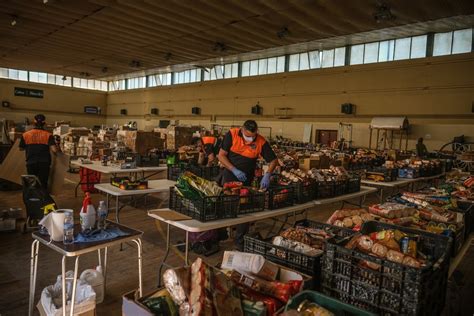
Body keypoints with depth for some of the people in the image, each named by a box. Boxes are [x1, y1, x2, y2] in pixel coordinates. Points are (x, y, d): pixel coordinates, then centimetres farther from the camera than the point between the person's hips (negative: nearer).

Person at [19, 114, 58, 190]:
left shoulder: (25, 135, -1)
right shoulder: (48, 135, -7)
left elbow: (21, 148, 11)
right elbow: (54, 150, -17)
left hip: (31, 163, 2)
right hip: (44, 164, -2)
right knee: (43, 184, 7)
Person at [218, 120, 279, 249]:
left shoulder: (261, 141, -12)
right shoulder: (232, 135, -13)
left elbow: (273, 160, -6)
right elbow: (221, 155, -12)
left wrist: (267, 174, -24)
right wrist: (234, 170, -21)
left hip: (247, 180, 0)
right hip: (229, 176, 0)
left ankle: (240, 240, 19)